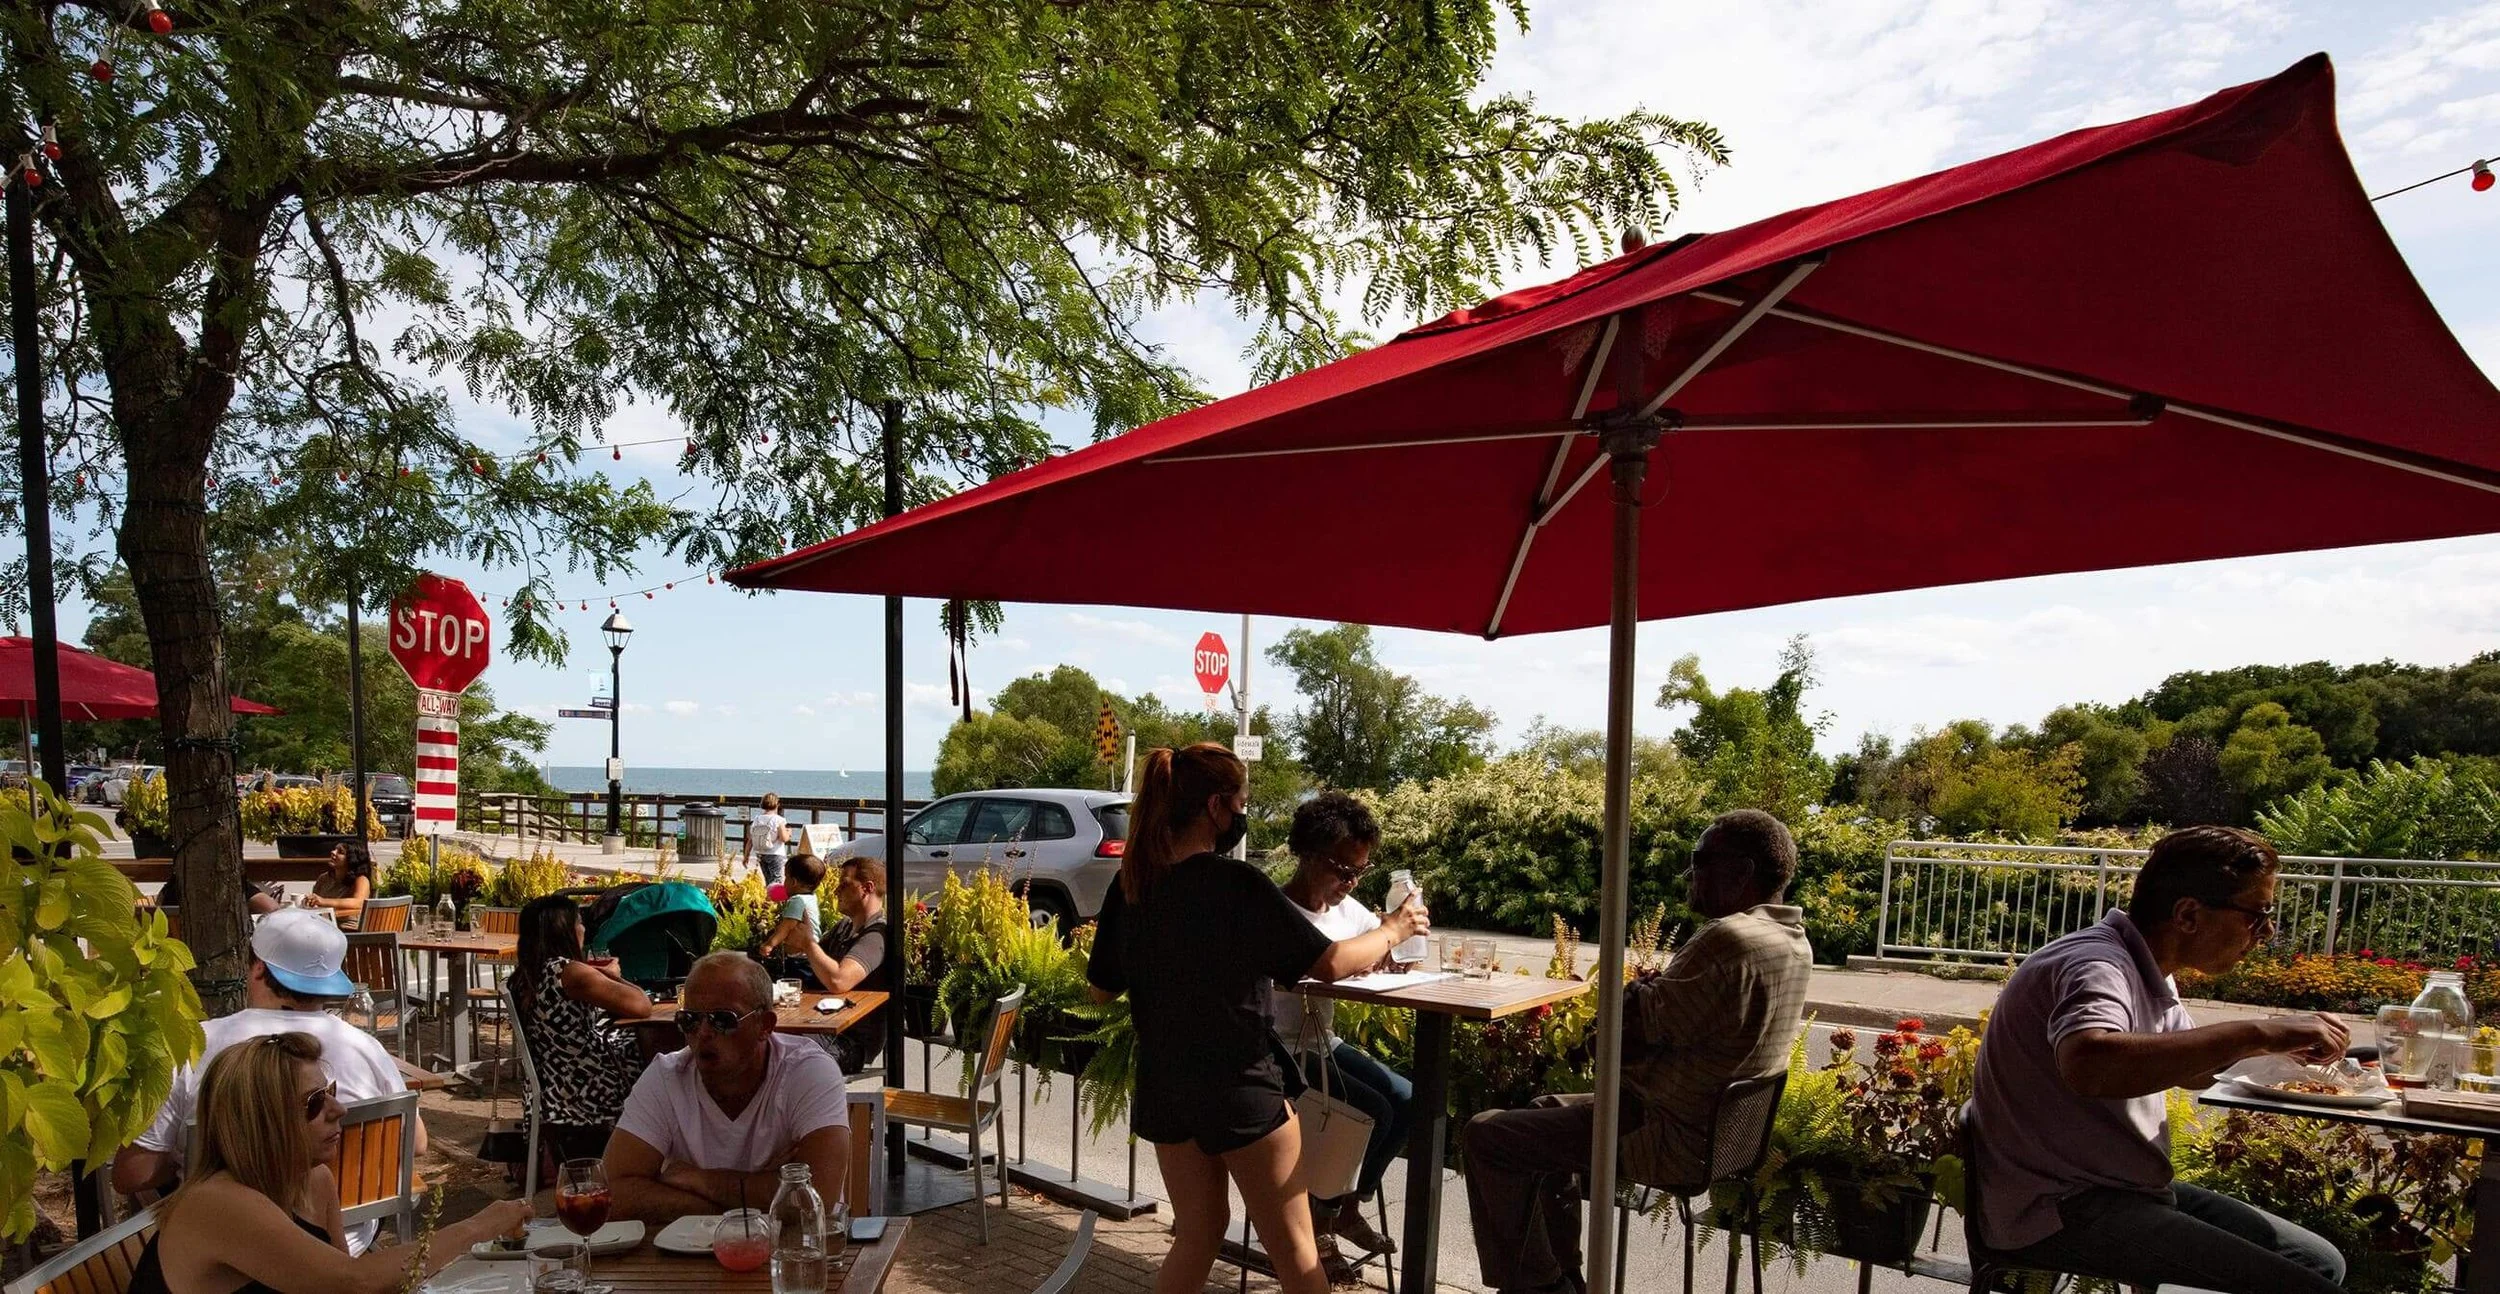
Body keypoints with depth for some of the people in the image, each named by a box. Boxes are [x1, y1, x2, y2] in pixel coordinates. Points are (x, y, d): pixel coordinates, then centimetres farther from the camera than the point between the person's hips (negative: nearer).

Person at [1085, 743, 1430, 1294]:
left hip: (1164, 1085, 6)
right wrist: (1393, 930, -3)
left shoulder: (1130, 885, -1)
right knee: (1293, 1248, 8)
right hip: (1240, 1086, -6)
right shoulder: (1236, 883, -19)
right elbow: (1329, 963, -19)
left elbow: (1102, 986, 9)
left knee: (1198, 1233, 21)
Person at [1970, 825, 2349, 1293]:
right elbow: (2087, 1064, -45)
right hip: (2064, 1210, -10)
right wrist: (2256, 1033, -38)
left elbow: (2188, 1065, 26)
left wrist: (2274, 1044, 5)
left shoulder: (2146, 972, 10)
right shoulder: (2098, 965, -23)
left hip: (2126, 1189, 10)